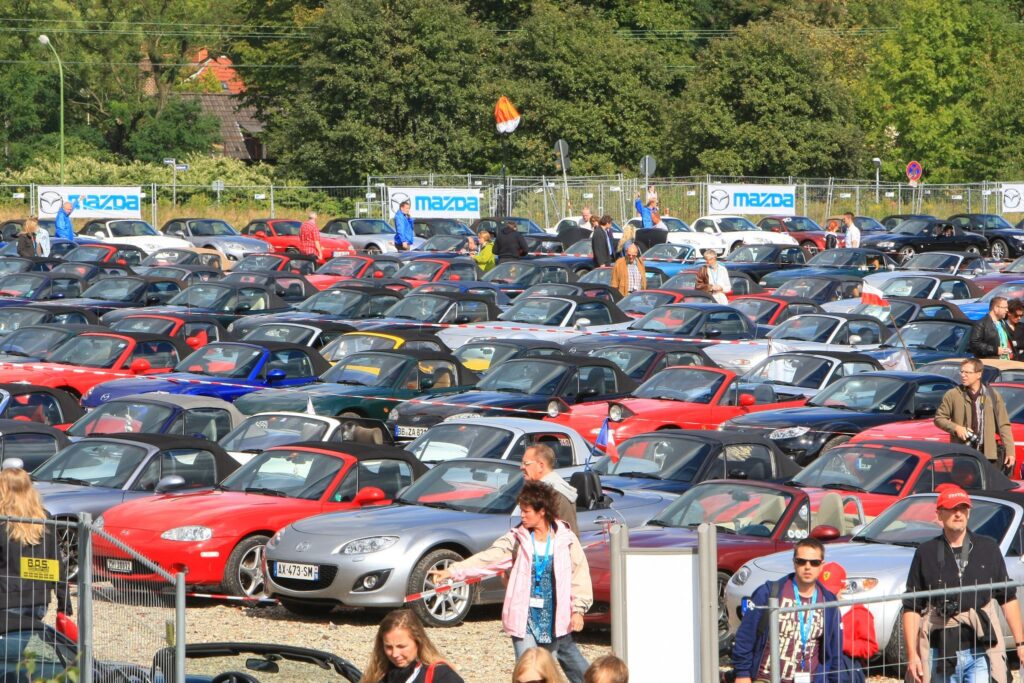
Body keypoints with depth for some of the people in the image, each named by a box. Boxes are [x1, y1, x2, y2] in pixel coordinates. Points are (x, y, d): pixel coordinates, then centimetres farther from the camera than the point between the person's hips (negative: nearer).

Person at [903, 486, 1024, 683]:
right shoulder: (926, 553, 3)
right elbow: (911, 608, 2)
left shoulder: (988, 548, 7)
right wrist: (912, 655, -5)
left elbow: (1007, 598, 12)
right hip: (941, 654, 0)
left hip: (981, 653, 0)